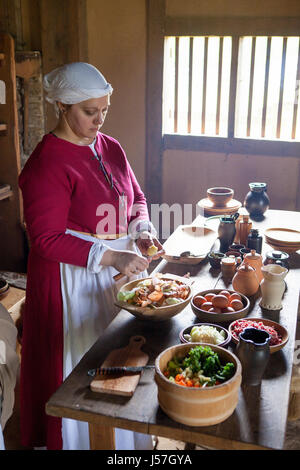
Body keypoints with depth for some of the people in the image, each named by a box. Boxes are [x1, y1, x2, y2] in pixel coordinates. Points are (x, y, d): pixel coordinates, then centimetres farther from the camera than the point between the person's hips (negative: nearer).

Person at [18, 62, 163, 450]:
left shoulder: (110, 148, 5)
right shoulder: (47, 164, -19)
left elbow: (136, 197, 15)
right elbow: (47, 240, -21)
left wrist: (142, 229, -6)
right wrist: (110, 256, -27)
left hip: (120, 272, 7)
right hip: (74, 279, -7)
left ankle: (125, 438, 42)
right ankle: (81, 440, 34)